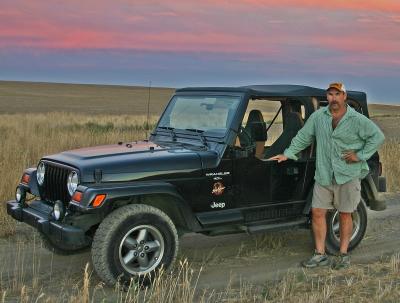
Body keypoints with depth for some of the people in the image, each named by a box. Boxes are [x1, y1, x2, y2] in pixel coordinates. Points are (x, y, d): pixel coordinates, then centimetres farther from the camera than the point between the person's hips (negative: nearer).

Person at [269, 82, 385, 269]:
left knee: (345, 215, 6)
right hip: (323, 175, 3)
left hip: (347, 175, -3)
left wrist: (360, 156, -9)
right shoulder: (318, 116, 3)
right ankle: (320, 255, 12)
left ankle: (343, 255, 19)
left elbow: (378, 137, -3)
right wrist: (287, 154, 5)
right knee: (317, 212, 2)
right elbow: (303, 137, 11)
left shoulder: (357, 120, -7)